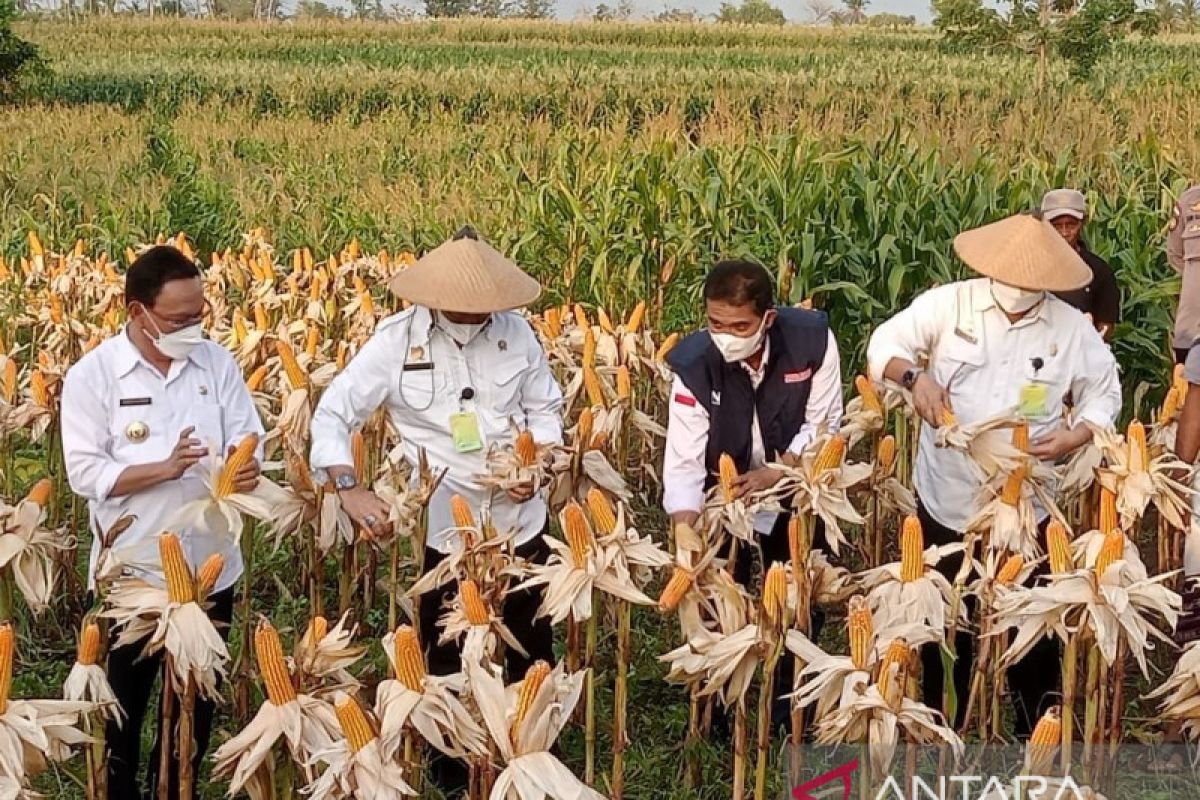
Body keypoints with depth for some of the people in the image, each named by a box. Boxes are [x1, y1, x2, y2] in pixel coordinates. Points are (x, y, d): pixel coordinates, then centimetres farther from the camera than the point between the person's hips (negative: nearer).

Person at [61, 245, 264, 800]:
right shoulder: (92, 376, -10)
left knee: (197, 698, 18)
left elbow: (247, 438, 0)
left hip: (210, 566, 3)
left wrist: (245, 465, -24)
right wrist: (165, 468, -27)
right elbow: (85, 473, -15)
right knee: (121, 703, 14)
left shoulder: (217, 362, -1)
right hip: (130, 573, -3)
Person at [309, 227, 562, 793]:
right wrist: (349, 488, -26)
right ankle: (452, 776, 36)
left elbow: (545, 407, 7)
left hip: (522, 524, 2)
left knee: (532, 652, 18)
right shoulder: (396, 341, -13)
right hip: (445, 533, -2)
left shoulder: (515, 331, -6)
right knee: (447, 663, 15)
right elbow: (332, 414, -12)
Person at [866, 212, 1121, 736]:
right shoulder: (949, 304, -10)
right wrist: (914, 375, -27)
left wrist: (1078, 435, -15)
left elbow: (1105, 393, 5)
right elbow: (885, 343, -5)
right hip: (946, 498, 0)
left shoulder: (1071, 328, -6)